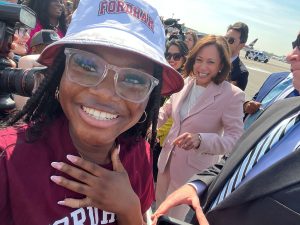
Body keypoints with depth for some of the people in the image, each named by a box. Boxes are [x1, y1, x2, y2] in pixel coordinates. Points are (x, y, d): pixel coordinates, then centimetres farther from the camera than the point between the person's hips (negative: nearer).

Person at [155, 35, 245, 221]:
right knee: (159, 206, 27)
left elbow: (235, 139, -21)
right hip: (168, 157, 5)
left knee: (174, 215, 15)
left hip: (194, 168, -5)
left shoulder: (232, 95, -20)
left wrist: (200, 139, -36)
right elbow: (167, 110, 10)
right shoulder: (186, 83, -6)